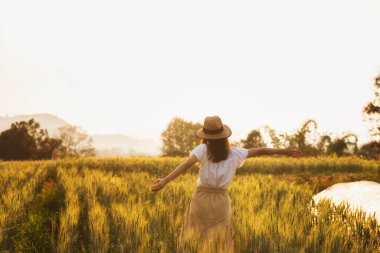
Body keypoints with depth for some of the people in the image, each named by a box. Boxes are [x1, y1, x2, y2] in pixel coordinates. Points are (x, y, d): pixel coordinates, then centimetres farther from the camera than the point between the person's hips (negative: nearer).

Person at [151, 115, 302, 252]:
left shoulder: (203, 149, -8)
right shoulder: (234, 153, 1)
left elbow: (186, 165, -22)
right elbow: (260, 151, 10)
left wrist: (165, 180, -32)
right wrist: (284, 151, 20)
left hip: (201, 199, -2)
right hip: (221, 201, 2)